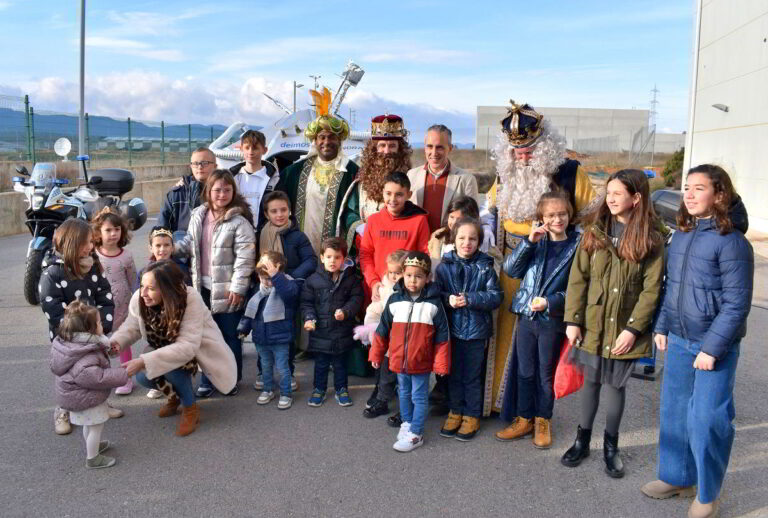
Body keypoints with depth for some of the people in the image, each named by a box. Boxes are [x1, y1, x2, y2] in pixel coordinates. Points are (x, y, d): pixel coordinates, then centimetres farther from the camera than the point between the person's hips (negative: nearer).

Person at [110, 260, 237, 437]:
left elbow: (187, 346, -41)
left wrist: (144, 361, -47)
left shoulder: (191, 299, -37)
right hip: (165, 348, 5)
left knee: (168, 366, -32)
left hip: (198, 349, -5)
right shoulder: (138, 298, -22)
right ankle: (175, 395, 17)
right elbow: (132, 326, -4)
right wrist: (116, 341, -27)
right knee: (143, 376, -18)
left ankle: (191, 408, -3)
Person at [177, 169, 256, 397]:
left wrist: (238, 287, -18)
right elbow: (190, 242, 20)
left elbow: (245, 256, -16)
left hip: (227, 288, -5)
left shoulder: (239, 221, -15)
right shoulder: (198, 216, 4)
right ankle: (207, 380, 28)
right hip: (204, 286, 6)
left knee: (230, 335, 9)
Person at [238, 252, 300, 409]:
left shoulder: (286, 283, -16)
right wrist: (243, 328, 12)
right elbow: (250, 311, 13)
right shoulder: (258, 291, 4)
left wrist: (275, 275, -45)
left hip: (280, 338, -6)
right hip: (261, 337, 6)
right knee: (265, 366, 22)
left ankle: (286, 394, 22)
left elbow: (290, 292, -41)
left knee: (282, 367, 6)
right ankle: (268, 390, 39)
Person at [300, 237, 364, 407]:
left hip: (342, 331, 0)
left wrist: (345, 311, -22)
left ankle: (341, 389, 33)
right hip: (320, 330, 0)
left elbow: (356, 299, -6)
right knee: (320, 363, 14)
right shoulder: (314, 280, -5)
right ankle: (319, 389, 32)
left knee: (340, 362, 16)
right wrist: (309, 318, -16)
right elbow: (306, 302, -1)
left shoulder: (352, 279, -5)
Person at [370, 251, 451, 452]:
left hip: (421, 362, -3)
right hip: (398, 360, 3)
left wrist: (441, 364, -6)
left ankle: (416, 434, 17)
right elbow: (382, 330, 6)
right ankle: (407, 423, 38)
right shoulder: (394, 300, -3)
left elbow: (442, 336, -6)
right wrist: (376, 354, 7)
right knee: (404, 394, 20)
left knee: (419, 397, 7)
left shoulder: (433, 303, -9)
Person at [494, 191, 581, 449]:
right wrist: (529, 241, -15)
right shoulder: (536, 241, 4)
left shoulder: (577, 245, -4)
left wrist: (550, 302, -17)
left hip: (553, 319, -3)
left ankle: (543, 420, 27)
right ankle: (523, 418, 26)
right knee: (525, 370, 12)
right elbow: (510, 269, -5)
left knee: (546, 373, 9)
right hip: (527, 315, 3)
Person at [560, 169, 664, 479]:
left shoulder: (651, 240, -6)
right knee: (591, 381, 14)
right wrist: (573, 320, -6)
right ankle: (582, 439, 31)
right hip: (592, 325, 2)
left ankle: (611, 445, 30)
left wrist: (633, 329, -14)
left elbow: (651, 289, -9)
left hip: (624, 329, -2)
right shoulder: (594, 232, 0)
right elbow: (578, 278, -2)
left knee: (615, 384, 10)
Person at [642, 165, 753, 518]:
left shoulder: (731, 242, -15)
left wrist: (712, 348, -17)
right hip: (678, 341, 7)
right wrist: (661, 327, 10)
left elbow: (736, 304, -16)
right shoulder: (680, 235, 5)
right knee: (673, 411, 15)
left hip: (715, 346, -6)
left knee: (706, 420, 1)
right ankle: (677, 477, 35)